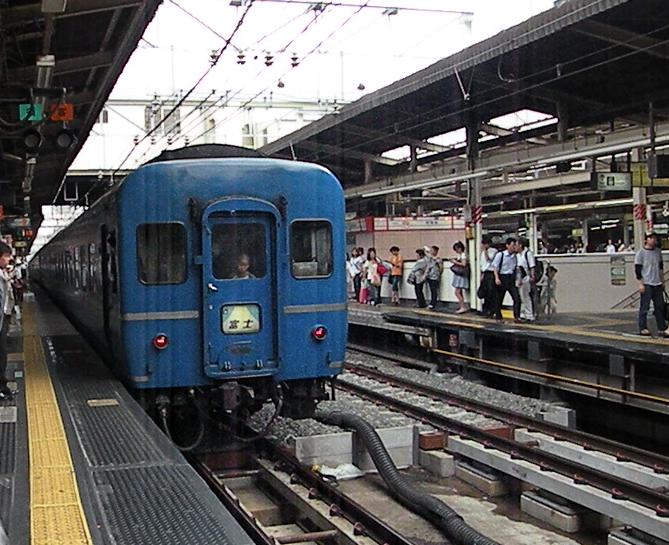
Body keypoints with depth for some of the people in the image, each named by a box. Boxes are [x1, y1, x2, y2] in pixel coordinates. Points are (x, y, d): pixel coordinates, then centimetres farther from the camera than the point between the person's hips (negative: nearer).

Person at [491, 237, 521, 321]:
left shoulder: (515, 256, 8)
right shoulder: (500, 255, -6)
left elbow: (516, 269, 16)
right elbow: (495, 267, -5)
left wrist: (517, 279, 10)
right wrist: (497, 278, -15)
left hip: (511, 279, 4)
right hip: (502, 278, -4)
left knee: (517, 298, -8)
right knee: (499, 298, 6)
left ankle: (517, 317, -4)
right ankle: (498, 316, 20)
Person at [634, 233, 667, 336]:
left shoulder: (658, 251, 11)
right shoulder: (641, 253, -7)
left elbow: (661, 267, 20)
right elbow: (637, 269, -8)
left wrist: (662, 281, 18)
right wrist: (641, 284, -13)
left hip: (657, 284, 6)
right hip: (646, 284, -6)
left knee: (660, 306, 6)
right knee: (644, 307, -2)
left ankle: (662, 329, 12)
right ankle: (643, 328, 6)